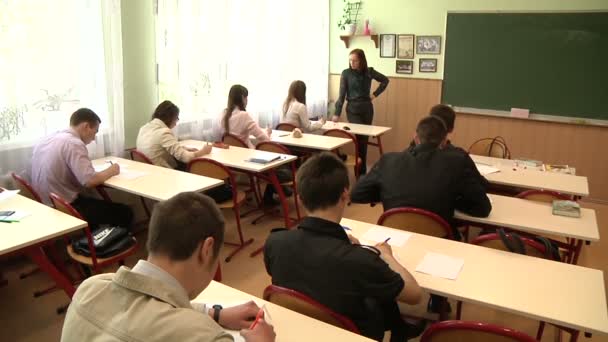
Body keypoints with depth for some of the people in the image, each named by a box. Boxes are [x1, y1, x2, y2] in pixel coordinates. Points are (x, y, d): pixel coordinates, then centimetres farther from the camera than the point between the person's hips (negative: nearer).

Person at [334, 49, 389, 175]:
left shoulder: (369, 72, 1)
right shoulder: (346, 73, -6)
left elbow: (385, 80, 15)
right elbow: (342, 94, -7)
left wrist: (375, 94, 5)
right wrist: (337, 113, -12)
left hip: (367, 108, 3)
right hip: (353, 109, -3)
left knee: (365, 138, 7)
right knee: (360, 138, -12)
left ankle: (362, 169, 19)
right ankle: (361, 170, -2)